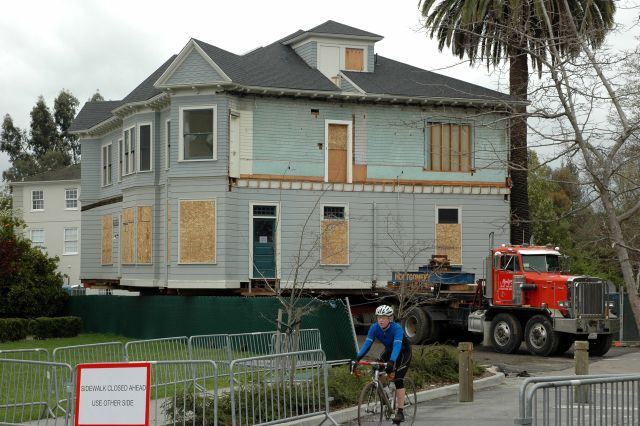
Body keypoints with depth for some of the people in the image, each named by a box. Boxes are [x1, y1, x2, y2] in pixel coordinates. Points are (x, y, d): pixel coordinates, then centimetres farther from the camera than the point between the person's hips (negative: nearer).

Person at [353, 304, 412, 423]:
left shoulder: (396, 328, -34)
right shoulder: (374, 328, -21)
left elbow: (397, 346, -46)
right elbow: (367, 344, -27)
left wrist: (391, 362, -62)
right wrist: (357, 358, -41)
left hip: (403, 352, -5)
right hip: (389, 350, 5)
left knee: (398, 380, -18)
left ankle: (400, 412, -16)